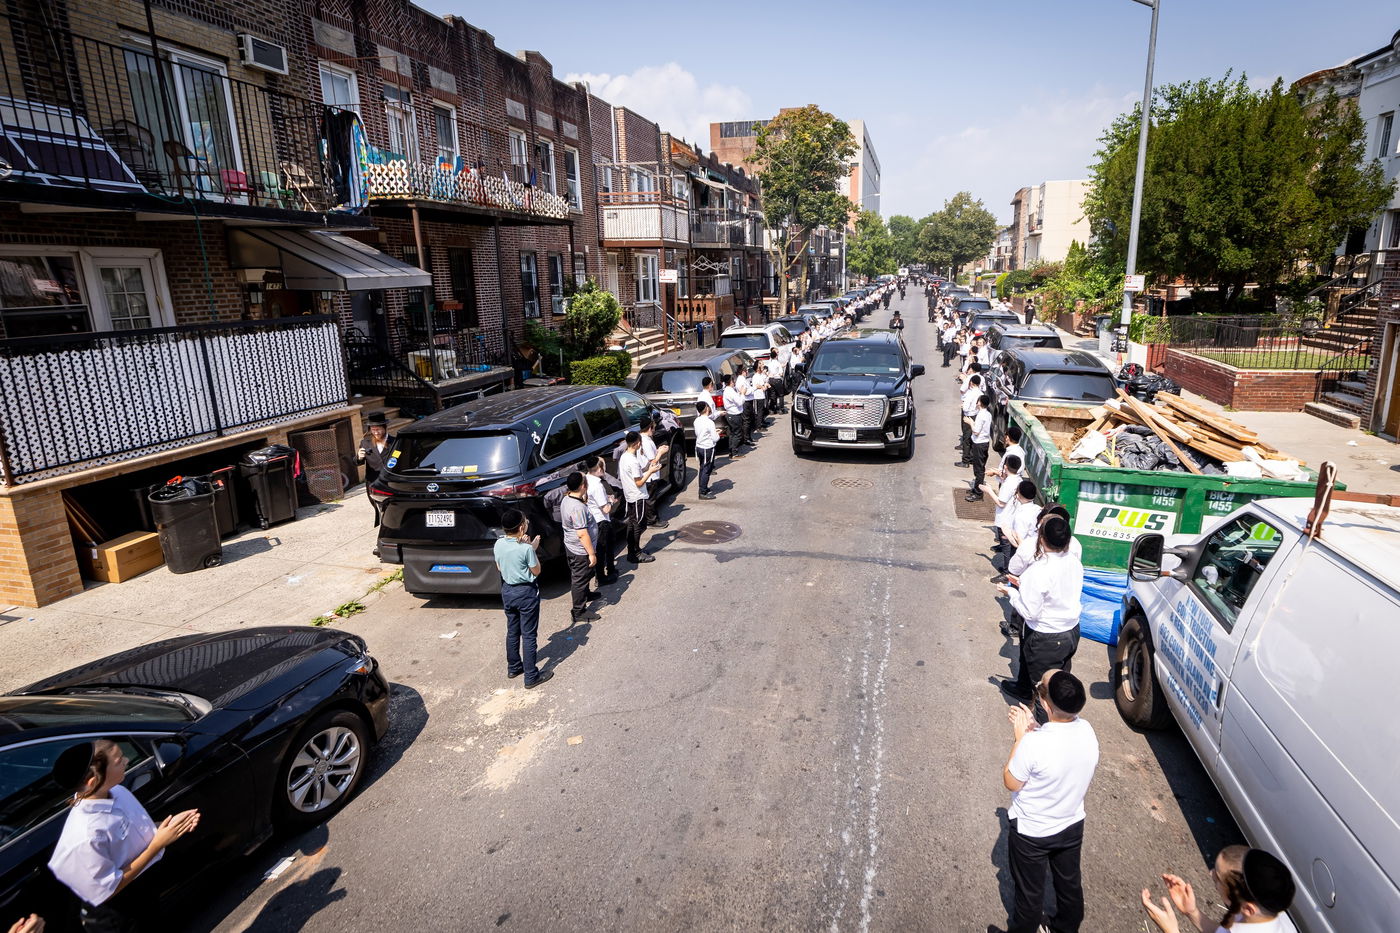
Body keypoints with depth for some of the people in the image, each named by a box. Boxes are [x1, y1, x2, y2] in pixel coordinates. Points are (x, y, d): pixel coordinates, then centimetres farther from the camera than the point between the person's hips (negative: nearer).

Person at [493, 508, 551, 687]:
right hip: (526, 592, -6)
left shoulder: (499, 544, -6)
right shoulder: (526, 548, -23)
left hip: (507, 590, 6)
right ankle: (531, 676, 11)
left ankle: (513, 667, 35)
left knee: (512, 631, 21)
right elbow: (536, 571, -11)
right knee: (529, 635, 3)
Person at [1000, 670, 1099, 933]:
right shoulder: (1087, 731, -19)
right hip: (1072, 826, 5)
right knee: (1070, 882, 30)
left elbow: (1011, 783, -19)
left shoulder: (1033, 743, -38)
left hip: (1031, 833, -5)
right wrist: (1033, 729, -3)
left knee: (1029, 892, 20)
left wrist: (1020, 736, -17)